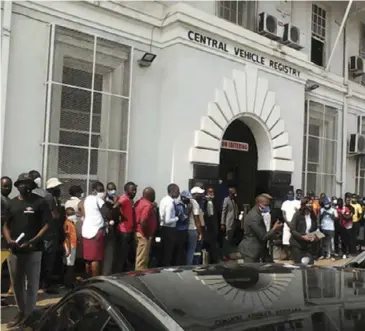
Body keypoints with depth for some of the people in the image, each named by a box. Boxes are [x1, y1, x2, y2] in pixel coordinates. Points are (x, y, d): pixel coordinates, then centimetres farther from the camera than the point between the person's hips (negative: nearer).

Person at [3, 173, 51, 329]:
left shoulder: (39, 202, -3)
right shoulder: (12, 203, 10)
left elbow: (47, 224, -7)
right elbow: (5, 225, 13)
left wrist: (32, 241, -18)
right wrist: (9, 240, -7)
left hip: (33, 250, -4)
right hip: (14, 250, 4)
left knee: (32, 284, 4)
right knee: (17, 283, 13)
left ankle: (30, 314, 14)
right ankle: (21, 311, 29)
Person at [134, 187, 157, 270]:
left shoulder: (139, 202, 12)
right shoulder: (148, 205, -17)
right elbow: (143, 222, -26)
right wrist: (146, 235, -17)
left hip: (139, 232, 10)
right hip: (144, 235, -10)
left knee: (140, 258, 15)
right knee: (142, 259, -4)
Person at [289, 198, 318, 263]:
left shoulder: (313, 215, 5)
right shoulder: (297, 214, -11)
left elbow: (315, 229, 14)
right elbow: (292, 230, -14)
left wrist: (314, 236, -6)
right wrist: (302, 236, -25)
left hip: (309, 244, 5)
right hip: (297, 244, -5)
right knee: (299, 264, -4)